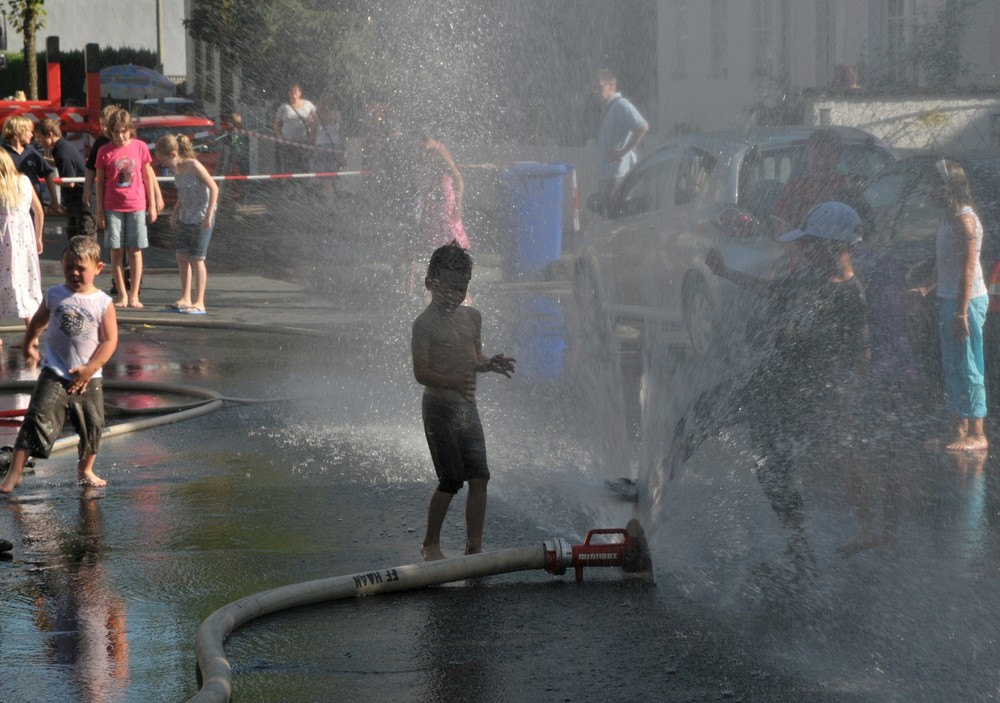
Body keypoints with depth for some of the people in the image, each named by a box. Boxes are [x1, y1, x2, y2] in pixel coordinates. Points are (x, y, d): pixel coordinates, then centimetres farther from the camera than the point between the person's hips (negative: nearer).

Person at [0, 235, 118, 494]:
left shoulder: (103, 303, -5)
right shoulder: (54, 296, 0)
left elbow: (110, 340, -7)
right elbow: (38, 321, 20)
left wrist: (90, 369, -15)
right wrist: (28, 345, 32)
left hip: (88, 377, 1)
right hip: (55, 374, -1)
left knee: (93, 424, 7)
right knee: (39, 417, -12)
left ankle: (86, 470, 32)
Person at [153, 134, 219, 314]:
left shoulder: (193, 166, -18)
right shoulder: (176, 168, 5)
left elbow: (214, 188, -16)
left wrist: (209, 214, -19)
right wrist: (175, 211, 13)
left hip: (201, 218, -8)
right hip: (185, 217, 8)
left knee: (196, 258, -5)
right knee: (182, 256, 8)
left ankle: (199, 303, 1)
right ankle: (185, 298, 17)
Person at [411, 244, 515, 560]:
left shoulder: (473, 317, 10)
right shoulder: (425, 323, -11)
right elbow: (421, 372, -16)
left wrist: (489, 364, -2)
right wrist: (454, 383, -32)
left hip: (467, 407, 6)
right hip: (439, 408, -6)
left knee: (480, 477, -1)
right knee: (451, 480, -4)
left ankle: (474, 546, 6)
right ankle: (431, 543, 14)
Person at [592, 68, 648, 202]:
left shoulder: (621, 105, -10)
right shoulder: (607, 108, 20)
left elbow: (642, 127, -23)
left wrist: (623, 151, -20)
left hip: (619, 174, -10)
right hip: (606, 175, 10)